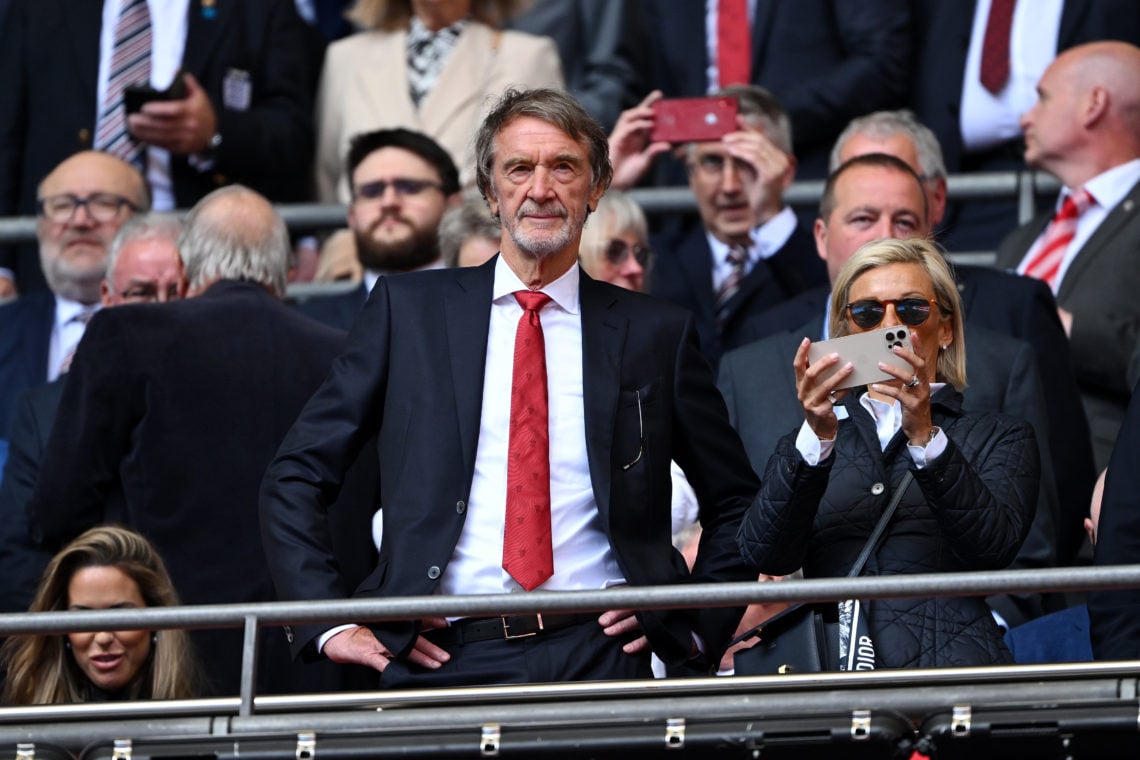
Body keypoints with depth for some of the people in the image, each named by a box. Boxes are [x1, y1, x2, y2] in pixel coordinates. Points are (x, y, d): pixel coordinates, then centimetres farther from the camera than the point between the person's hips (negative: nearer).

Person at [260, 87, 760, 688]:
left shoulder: (655, 333, 13)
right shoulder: (408, 308, 11)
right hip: (445, 659, 0)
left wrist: (697, 626, 10)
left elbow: (736, 503, 23)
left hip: (598, 657, 0)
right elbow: (295, 476, 12)